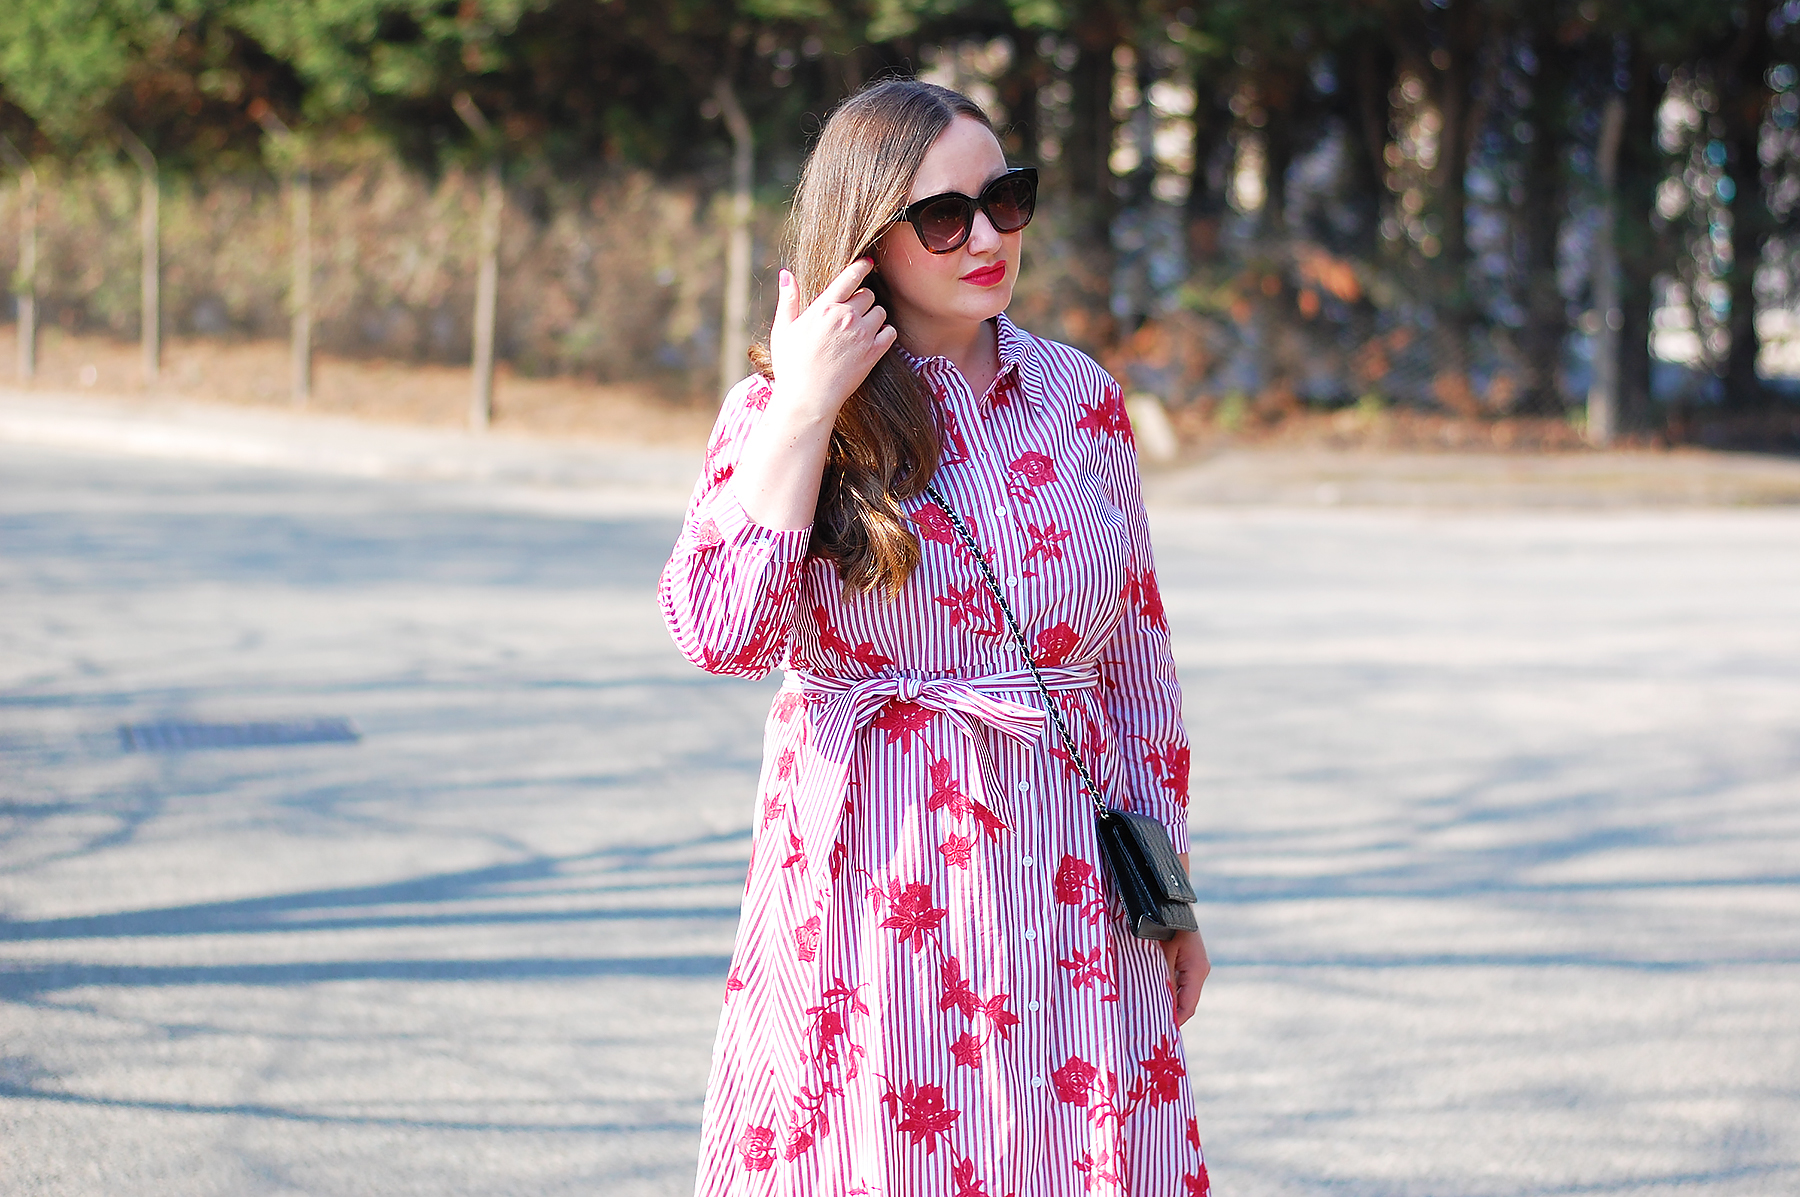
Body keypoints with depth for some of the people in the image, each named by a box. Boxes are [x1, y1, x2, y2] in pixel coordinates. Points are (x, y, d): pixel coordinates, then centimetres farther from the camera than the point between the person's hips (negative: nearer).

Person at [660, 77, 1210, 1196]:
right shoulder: (779, 411, -1)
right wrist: (807, 403, -15)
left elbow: (1138, 658, 13)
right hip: (877, 880, -3)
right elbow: (722, 633, -17)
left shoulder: (1083, 398, 8)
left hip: (1074, 884, 3)